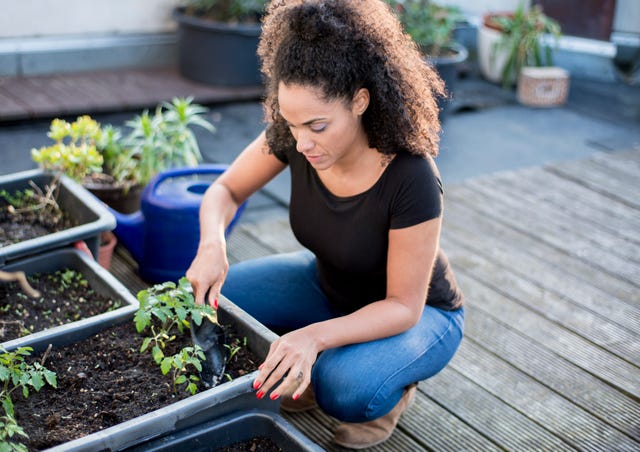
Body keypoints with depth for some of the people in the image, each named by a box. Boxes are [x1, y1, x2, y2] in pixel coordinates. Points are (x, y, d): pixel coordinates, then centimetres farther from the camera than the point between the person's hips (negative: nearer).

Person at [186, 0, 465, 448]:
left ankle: (393, 385, 1)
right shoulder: (293, 135, -21)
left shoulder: (412, 180, -36)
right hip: (329, 286, 5)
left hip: (419, 313, -5)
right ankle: (307, 376, 8)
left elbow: (404, 306, -27)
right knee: (209, 298, -13)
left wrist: (314, 336, -43)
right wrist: (212, 245, -30)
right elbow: (225, 191, -7)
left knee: (344, 388, -35)